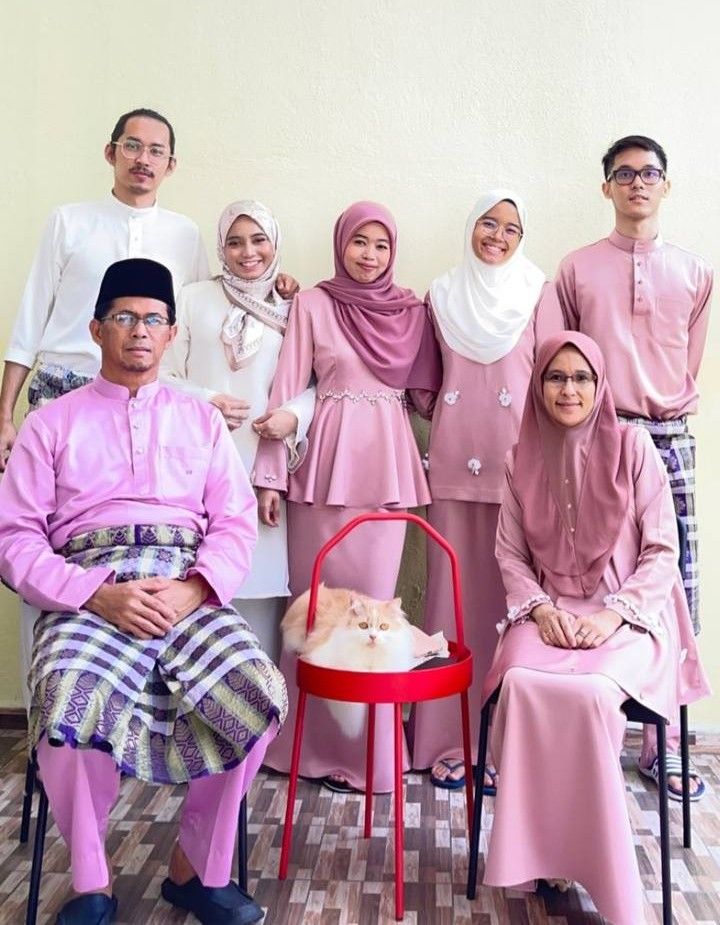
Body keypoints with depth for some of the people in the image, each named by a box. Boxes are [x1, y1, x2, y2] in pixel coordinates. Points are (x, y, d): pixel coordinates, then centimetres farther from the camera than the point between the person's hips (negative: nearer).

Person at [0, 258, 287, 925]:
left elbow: (236, 523, 9)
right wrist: (97, 594, -13)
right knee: (69, 708, -32)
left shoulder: (202, 420, 19)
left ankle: (197, 868, 0)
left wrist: (193, 589, -11)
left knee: (259, 695, -25)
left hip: (188, 590, 2)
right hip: (88, 593, -1)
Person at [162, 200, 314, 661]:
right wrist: (204, 401, -9)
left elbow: (318, 382, 9)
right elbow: (163, 376, 8)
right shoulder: (193, 298, 11)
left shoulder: (294, 307, 12)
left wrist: (295, 415, -10)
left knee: (262, 575, -2)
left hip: (268, 464, 1)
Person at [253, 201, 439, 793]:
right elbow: (288, 387, 1)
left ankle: (366, 744, 14)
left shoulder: (412, 311, 11)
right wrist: (270, 475, -2)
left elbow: (427, 390, 14)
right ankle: (321, 740, 15)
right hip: (325, 460, -1)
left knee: (373, 597, 1)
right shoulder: (312, 304, 4)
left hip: (386, 463, 2)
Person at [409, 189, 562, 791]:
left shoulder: (538, 292, 7)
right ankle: (451, 736, 13)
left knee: (511, 590, -2)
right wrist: (436, 408, 6)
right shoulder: (442, 295, 14)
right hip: (455, 459, 2)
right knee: (454, 591, 3)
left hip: (518, 456, -2)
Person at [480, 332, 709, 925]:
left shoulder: (633, 447, -2)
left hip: (628, 613, -2)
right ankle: (539, 849, -12)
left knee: (592, 691, -32)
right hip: (550, 611, 3)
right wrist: (541, 609, -10)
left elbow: (663, 550, -3)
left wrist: (613, 613, -15)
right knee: (521, 685, -28)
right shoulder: (524, 457, 7)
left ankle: (602, 873, -11)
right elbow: (510, 552, 7)